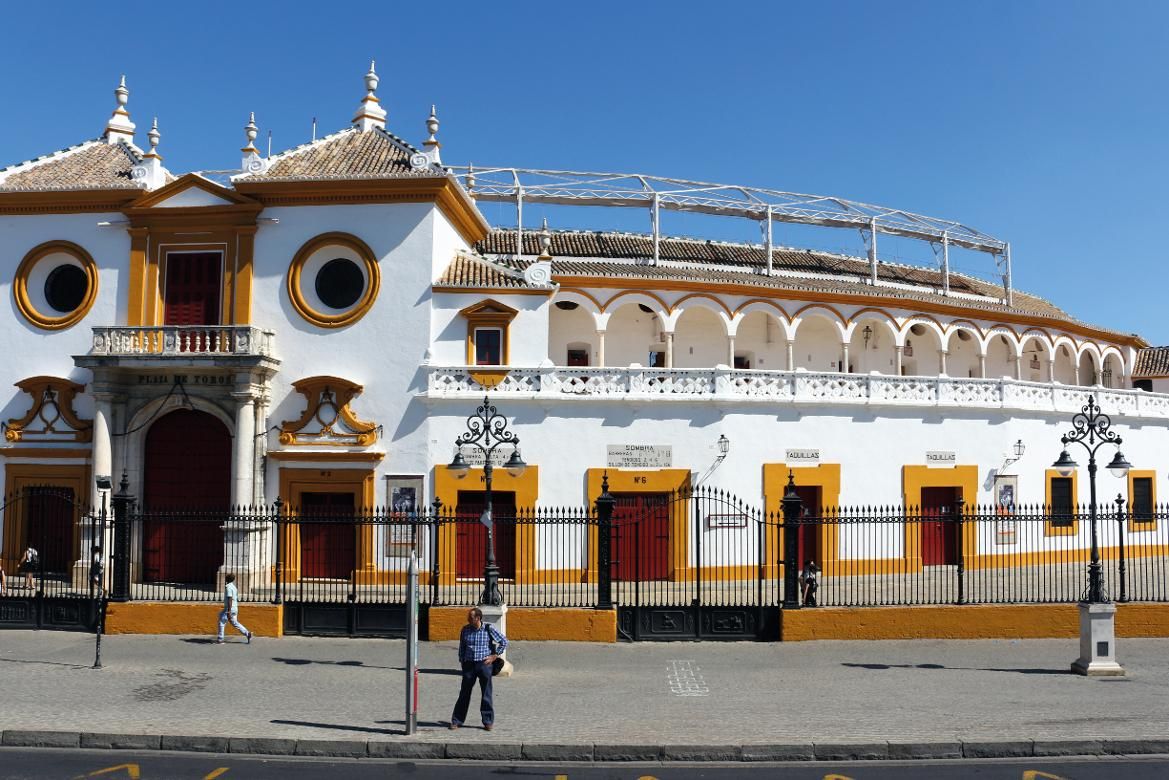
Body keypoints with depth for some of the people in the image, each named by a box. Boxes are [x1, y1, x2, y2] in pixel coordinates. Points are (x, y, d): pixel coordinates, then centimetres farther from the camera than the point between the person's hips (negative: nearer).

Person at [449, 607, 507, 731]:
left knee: (486, 694, 3)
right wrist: (462, 661, 9)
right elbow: (461, 647, 16)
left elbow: (504, 641, 2)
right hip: (469, 664, 2)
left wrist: (494, 656, -2)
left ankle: (488, 721, 13)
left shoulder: (489, 628, -5)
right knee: (464, 693, 4)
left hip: (484, 664, -2)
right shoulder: (465, 630, 3)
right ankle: (456, 720, 14)